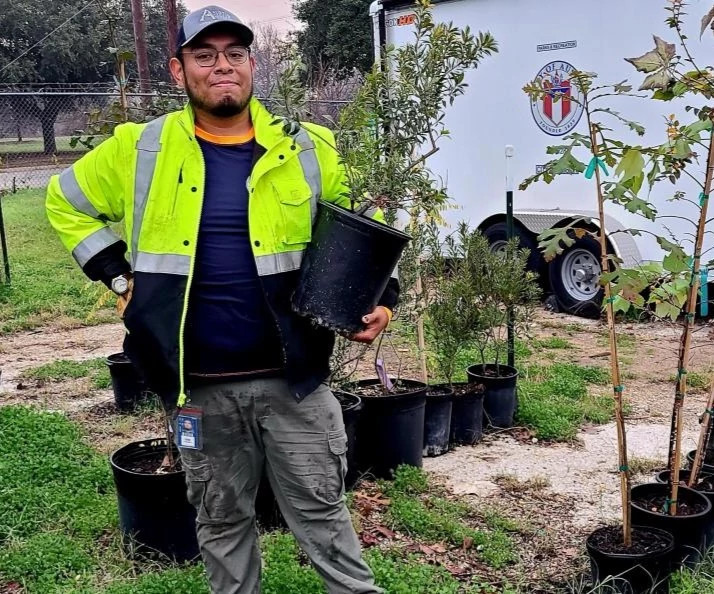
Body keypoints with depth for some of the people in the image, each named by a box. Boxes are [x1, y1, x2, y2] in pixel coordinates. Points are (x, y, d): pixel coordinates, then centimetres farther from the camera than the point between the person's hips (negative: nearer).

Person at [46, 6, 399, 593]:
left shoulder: (306, 149, 0)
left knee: (321, 509, 10)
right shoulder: (139, 150, -1)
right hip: (202, 386, 1)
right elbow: (67, 203, 14)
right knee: (222, 521, 17)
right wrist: (119, 277, 4)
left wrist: (381, 298, -5)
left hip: (292, 378, -1)